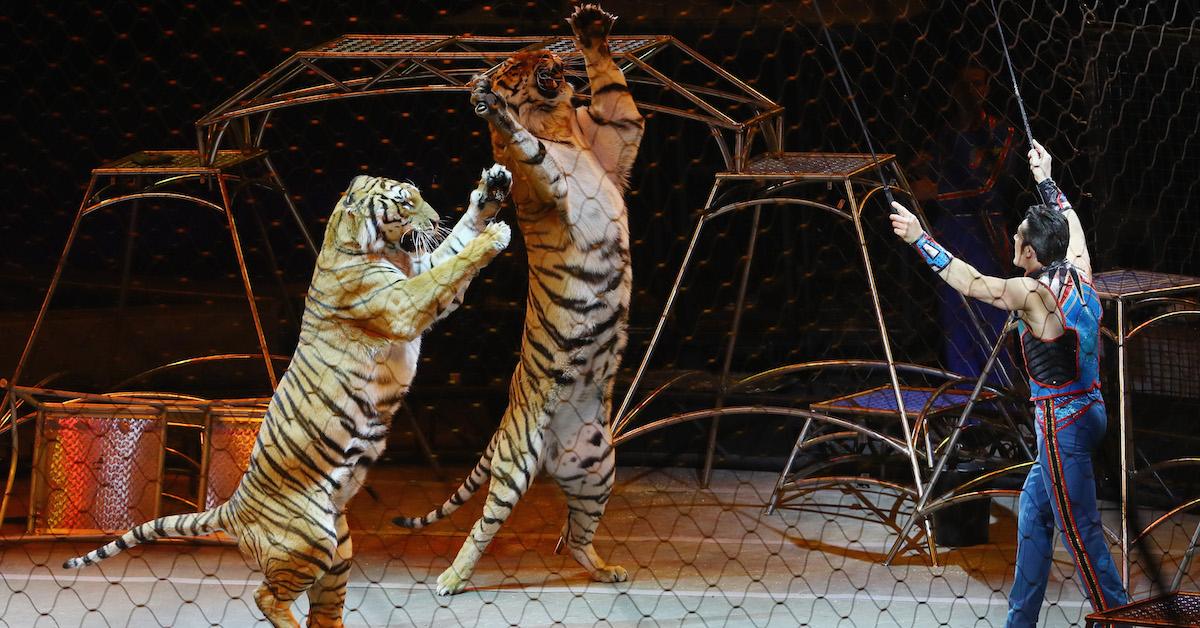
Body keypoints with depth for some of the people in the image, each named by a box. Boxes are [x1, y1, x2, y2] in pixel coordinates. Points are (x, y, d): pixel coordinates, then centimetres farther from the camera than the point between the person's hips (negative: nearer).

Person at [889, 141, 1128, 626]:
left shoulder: (1033, 293, -19)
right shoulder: (1079, 273, 3)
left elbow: (971, 282, -18)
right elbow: (1071, 223, 23)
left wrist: (919, 238, -12)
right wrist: (1045, 178, 34)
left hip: (1062, 422, -9)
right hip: (1086, 409, 9)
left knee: (1080, 531, -4)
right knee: (1032, 513, 17)